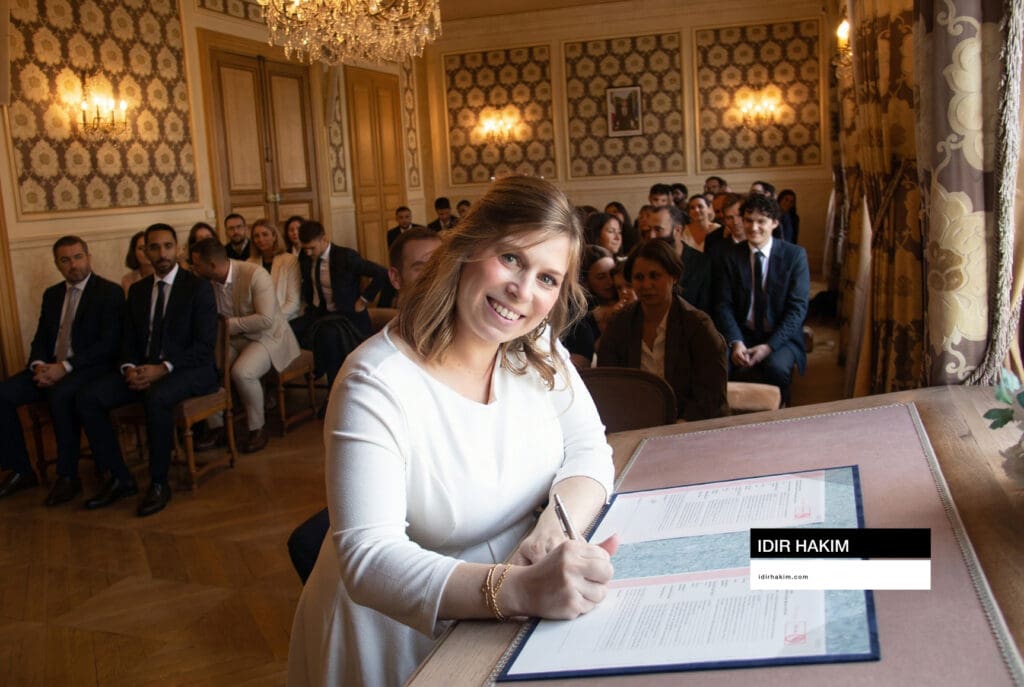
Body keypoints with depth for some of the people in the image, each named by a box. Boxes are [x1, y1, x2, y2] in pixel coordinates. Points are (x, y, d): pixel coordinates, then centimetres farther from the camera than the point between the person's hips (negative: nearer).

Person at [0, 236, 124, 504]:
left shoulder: (110, 292, -4)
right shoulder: (51, 294, 17)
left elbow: (108, 344, -13)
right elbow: (40, 339, 16)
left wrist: (65, 367, -21)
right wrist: (39, 366, -8)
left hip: (90, 368, -6)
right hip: (51, 368, 7)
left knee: (60, 395, -36)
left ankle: (68, 476, -23)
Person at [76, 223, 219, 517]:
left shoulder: (198, 288, -3)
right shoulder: (137, 290, 14)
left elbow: (205, 345, -11)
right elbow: (128, 339, 13)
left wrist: (163, 368, -22)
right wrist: (129, 368, -9)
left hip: (189, 369, -6)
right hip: (143, 369, 6)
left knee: (157, 398, -37)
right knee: (87, 399, -14)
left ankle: (159, 484, -20)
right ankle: (119, 478, -4)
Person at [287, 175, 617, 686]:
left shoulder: (538, 351, -1)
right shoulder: (378, 384, -21)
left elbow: (587, 451, -4)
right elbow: (368, 559, -27)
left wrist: (555, 529, -25)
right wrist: (519, 589, -40)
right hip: (406, 633, -4)